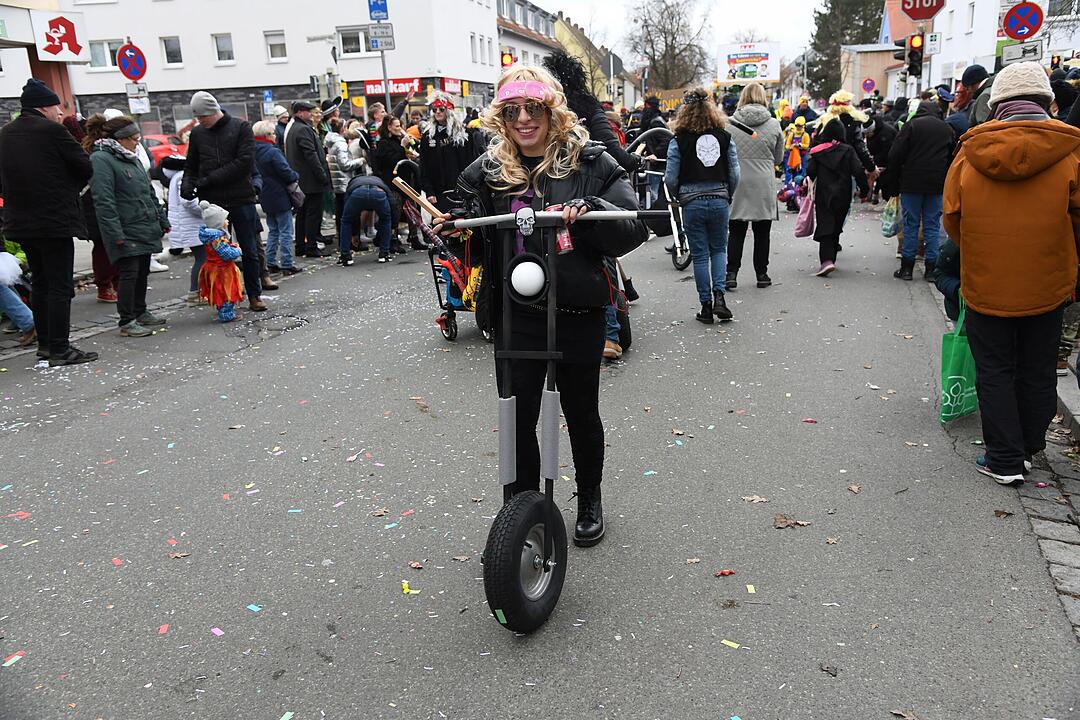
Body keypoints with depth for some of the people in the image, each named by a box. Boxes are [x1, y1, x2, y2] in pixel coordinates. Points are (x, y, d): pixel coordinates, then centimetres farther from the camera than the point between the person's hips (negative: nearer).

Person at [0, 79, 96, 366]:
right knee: (60, 286, -3)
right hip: (55, 220, -7)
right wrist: (71, 190, 9)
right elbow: (85, 167, -7)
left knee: (41, 283, 16)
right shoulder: (51, 130, -10)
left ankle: (45, 344, 22)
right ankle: (59, 350, -3)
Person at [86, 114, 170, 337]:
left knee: (142, 272, 14)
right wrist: (116, 233, -23)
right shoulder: (100, 159, -12)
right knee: (129, 273, -7)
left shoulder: (131, 158, 17)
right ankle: (126, 322, 0)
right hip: (126, 231, -9)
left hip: (145, 228, 9)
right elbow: (103, 200, -18)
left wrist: (162, 220, 19)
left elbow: (149, 192, 23)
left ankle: (140, 312, 27)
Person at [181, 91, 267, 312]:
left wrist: (211, 178, -14)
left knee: (250, 251, 5)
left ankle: (254, 295, 16)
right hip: (212, 201, 3)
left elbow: (245, 161, -12)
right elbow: (192, 166, 17)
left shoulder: (241, 127, -1)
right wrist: (188, 183, -6)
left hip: (241, 199, -2)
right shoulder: (197, 133, 9)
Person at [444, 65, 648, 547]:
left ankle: (589, 502, 40)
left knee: (581, 413, 16)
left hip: (578, 313, -1)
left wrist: (587, 210, -26)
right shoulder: (486, 171, 3)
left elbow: (632, 229, -9)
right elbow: (477, 241, 11)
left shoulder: (589, 162, -4)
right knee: (518, 419, 6)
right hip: (515, 317, 2)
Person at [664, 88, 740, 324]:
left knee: (700, 255, 7)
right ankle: (719, 295, 1)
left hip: (692, 203, -2)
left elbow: (671, 178, -6)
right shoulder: (725, 137, 2)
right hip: (719, 201, 2)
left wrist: (678, 198, 13)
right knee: (719, 249, 17)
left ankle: (706, 305, 10)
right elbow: (734, 175, 1)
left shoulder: (679, 141, -5)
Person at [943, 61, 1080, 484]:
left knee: (994, 372, 11)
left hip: (985, 285, 0)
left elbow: (952, 220, 2)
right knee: (1037, 372, 17)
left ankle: (1004, 460, 14)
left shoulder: (970, 152, -6)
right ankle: (1027, 448, 31)